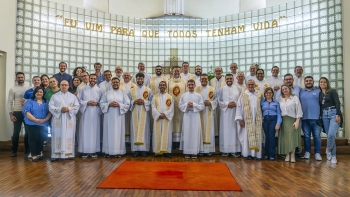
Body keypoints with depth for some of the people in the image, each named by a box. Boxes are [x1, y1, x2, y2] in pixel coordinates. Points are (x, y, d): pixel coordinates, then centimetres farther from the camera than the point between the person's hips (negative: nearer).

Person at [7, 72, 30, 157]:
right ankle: (14, 150, 13)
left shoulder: (29, 88, 3)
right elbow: (9, 102, -2)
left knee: (28, 131, 10)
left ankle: (27, 148, 24)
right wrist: (11, 114, -9)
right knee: (16, 132, 2)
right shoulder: (13, 89, 0)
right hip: (17, 113, -1)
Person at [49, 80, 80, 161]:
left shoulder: (73, 96, 11)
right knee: (58, 136, -2)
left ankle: (69, 154, 5)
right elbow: (51, 107, 0)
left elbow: (77, 106, 3)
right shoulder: (54, 96, 9)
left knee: (69, 136, 0)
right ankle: (56, 155, 2)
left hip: (69, 119, 1)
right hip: (58, 119, 0)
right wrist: (60, 109, -15)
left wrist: (69, 109, -13)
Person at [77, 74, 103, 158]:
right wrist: (87, 103, -12)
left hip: (95, 113, 1)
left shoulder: (99, 90, 7)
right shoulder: (83, 89, 6)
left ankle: (94, 150, 8)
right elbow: (79, 100, 2)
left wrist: (97, 103, -11)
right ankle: (85, 150, 7)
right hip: (85, 113, 0)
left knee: (94, 131, 1)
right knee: (85, 131, -1)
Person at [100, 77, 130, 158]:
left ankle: (118, 151, 6)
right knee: (109, 133, 2)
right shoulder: (107, 93, 9)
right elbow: (101, 103, 5)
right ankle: (108, 151, 8)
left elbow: (127, 104, 0)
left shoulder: (123, 93, 6)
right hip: (109, 116, 1)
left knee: (118, 133, 0)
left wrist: (119, 105, -14)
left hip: (119, 116, -1)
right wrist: (109, 104, -12)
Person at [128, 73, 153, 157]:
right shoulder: (131, 90, 10)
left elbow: (152, 102, 1)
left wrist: (144, 102, -14)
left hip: (144, 113, -1)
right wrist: (134, 102, -12)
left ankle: (144, 149, 4)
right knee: (135, 130, 0)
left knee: (144, 130, -1)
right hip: (135, 113, 1)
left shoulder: (148, 90, 5)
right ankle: (136, 149, 6)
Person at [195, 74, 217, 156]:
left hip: (209, 113, 1)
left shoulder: (212, 89, 9)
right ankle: (200, 149, 5)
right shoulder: (196, 89, 6)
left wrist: (210, 103, -12)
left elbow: (216, 100, 6)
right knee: (200, 130, -2)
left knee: (209, 130, 2)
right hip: (199, 113, -1)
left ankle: (208, 149, 9)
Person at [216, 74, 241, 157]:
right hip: (225, 112, -1)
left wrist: (236, 103, -13)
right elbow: (219, 101, 0)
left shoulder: (237, 89, 8)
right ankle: (225, 150, 6)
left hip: (235, 112, 1)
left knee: (234, 130, 3)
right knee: (225, 130, 0)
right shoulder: (221, 89, 5)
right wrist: (227, 104, -14)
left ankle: (234, 150, 9)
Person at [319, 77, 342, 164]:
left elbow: (337, 103, -8)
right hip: (324, 115, 4)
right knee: (329, 135, 2)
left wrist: (338, 115, -17)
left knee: (331, 134, -19)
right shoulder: (319, 94, 13)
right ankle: (333, 155, 12)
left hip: (333, 113, -4)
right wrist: (320, 116, 9)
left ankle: (328, 150, 5)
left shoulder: (332, 91, 1)